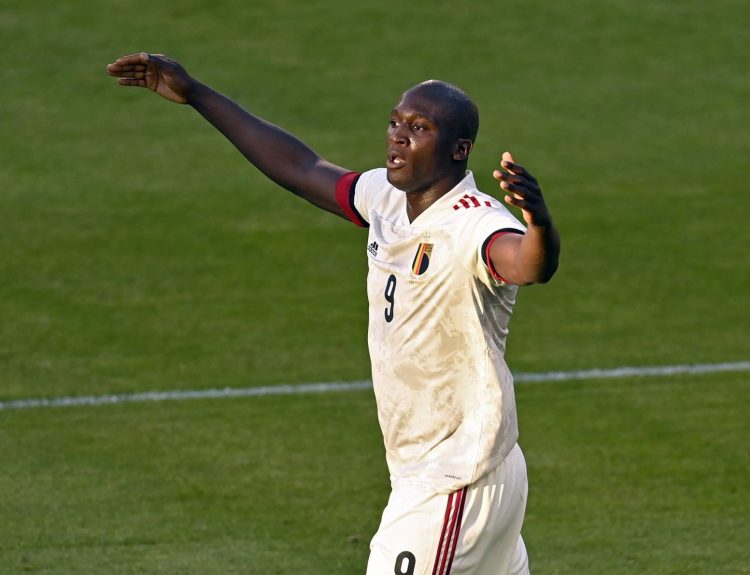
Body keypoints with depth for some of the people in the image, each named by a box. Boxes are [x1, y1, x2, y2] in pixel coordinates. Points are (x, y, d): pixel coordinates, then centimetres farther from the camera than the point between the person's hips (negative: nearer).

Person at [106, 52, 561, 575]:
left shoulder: (474, 226, -23)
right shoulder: (387, 199, 3)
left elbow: (529, 264, -45)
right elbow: (302, 169, 16)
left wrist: (539, 223, -69)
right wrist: (195, 95, 19)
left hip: (456, 489, -9)